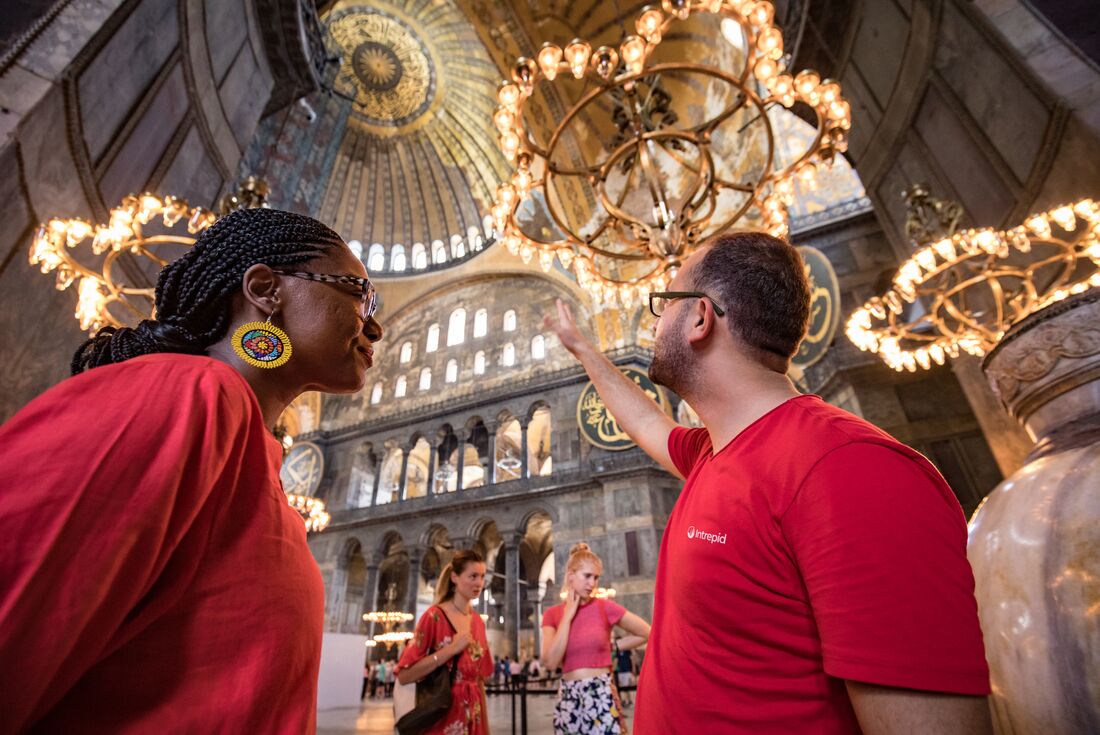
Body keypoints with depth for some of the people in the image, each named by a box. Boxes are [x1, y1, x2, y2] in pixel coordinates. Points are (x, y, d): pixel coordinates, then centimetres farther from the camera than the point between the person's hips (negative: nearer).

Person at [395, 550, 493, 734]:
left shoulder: (478, 621, 5)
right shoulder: (434, 616, -13)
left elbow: (480, 677, 11)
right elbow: (404, 675, -16)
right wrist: (452, 649, -22)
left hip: (473, 716, 6)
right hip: (442, 717, -5)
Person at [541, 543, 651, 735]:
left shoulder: (605, 607, -6)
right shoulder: (552, 614, 1)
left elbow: (646, 633, 2)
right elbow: (551, 661, -13)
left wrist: (610, 647, 3)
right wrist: (568, 615, -11)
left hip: (601, 695, -2)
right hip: (568, 698, 2)